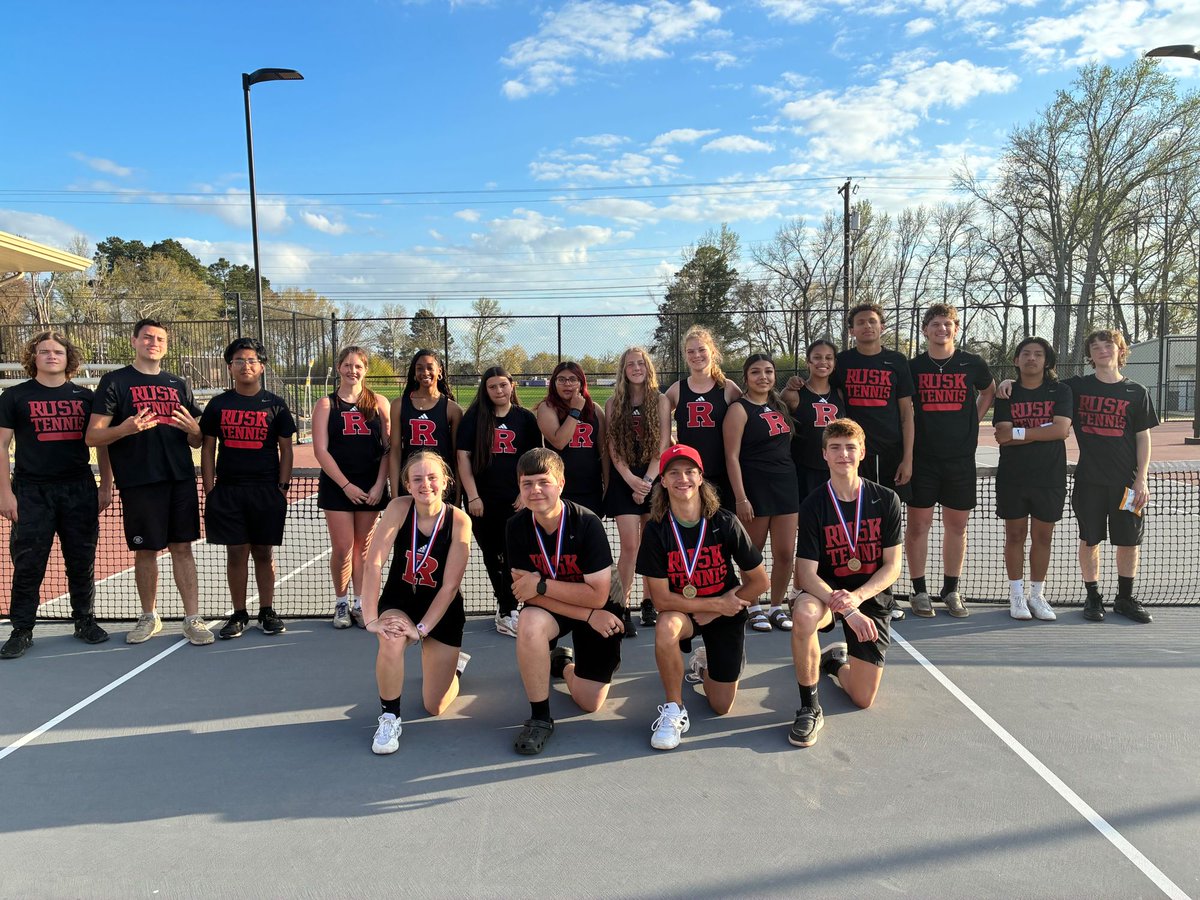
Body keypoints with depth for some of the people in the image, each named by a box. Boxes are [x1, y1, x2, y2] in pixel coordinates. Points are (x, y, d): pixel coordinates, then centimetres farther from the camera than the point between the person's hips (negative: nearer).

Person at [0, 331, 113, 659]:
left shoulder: (85, 397, 8)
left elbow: (102, 443, 13)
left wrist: (106, 487, 8)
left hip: (80, 491, 2)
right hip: (31, 493, -2)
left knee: (82, 562, 7)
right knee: (27, 565, 1)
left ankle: (85, 621, 21)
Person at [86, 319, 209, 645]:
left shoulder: (179, 384, 15)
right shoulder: (115, 382, 3)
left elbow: (196, 441, 18)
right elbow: (92, 436, -3)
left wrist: (192, 429, -6)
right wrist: (125, 429, -22)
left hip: (181, 480, 3)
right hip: (139, 483, -3)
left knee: (182, 547, 3)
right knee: (146, 551, 5)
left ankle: (193, 619, 7)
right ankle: (149, 618, 22)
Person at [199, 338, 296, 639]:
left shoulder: (275, 405, 4)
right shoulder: (218, 405, 7)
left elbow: (286, 449, 5)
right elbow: (207, 449, 8)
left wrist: (283, 487, -2)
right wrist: (209, 491, 1)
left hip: (267, 490, -1)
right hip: (227, 490, 1)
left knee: (264, 553, 6)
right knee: (236, 553, 5)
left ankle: (268, 612, 17)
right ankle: (239, 615, 15)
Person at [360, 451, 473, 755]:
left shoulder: (459, 520, -21)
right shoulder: (399, 507, -19)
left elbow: (450, 585, -20)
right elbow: (374, 562, -25)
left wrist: (421, 628, -26)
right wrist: (371, 618, -32)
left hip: (442, 610, 0)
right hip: (399, 601, 0)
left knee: (435, 708, 3)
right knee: (392, 640, -37)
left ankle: (454, 665, 39)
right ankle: (389, 718, -12)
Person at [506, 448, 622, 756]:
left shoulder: (587, 523, -27)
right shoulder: (517, 526, -17)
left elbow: (598, 595, -26)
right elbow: (527, 592, -16)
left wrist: (541, 584, -27)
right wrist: (589, 615, -23)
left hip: (600, 609, -1)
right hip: (550, 608, 1)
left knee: (590, 703, -1)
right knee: (529, 624, -35)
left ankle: (564, 663, 34)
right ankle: (539, 717, -15)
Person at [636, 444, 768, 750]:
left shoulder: (725, 523, -17)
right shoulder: (656, 530, -18)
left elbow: (759, 581, -9)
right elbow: (661, 599, -18)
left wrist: (713, 612, -11)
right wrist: (717, 603, -20)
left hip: (726, 613, 1)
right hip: (681, 610, -1)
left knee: (722, 707, 1)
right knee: (666, 627, -38)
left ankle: (705, 663, 36)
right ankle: (674, 710, -15)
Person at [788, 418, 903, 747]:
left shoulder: (886, 500, -5)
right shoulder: (813, 506, -11)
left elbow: (892, 566, -5)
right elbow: (807, 574, -15)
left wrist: (857, 596, -23)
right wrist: (846, 610, -30)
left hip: (869, 598, 2)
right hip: (825, 593, -2)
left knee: (863, 699, -1)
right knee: (804, 614, -40)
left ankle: (835, 662, 35)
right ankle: (810, 708, -20)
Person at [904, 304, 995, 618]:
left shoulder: (972, 364, 4)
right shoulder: (913, 367, 1)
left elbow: (989, 391, 23)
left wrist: (974, 421, 10)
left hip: (961, 457, 1)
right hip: (922, 457, -1)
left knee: (957, 526, 8)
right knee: (918, 524, -1)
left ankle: (951, 590, 20)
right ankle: (920, 591, 11)